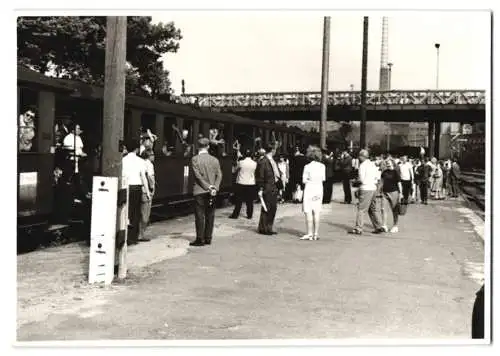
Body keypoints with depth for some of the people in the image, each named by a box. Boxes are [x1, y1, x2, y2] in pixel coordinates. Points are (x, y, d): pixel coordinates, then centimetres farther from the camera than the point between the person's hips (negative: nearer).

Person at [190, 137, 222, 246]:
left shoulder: (195, 159, -6)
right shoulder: (215, 160, 5)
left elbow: (198, 176, -12)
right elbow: (219, 175, -1)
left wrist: (209, 187, -11)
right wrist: (214, 188, -6)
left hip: (200, 191, -4)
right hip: (211, 192, 4)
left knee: (200, 216, 0)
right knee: (210, 216, 9)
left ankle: (200, 239, 2)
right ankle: (208, 238, 15)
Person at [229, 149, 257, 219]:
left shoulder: (241, 162, -10)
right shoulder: (254, 163, -3)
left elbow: (236, 169, 5)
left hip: (241, 183, -2)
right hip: (251, 183, 2)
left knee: (238, 200, 4)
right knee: (250, 201, 8)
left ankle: (235, 214, 7)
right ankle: (249, 215, 12)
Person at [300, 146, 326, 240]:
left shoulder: (307, 167, -12)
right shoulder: (322, 166, -1)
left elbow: (304, 180, -9)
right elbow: (323, 179, 8)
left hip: (309, 189, -4)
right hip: (319, 189, 4)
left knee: (308, 212, 2)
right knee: (317, 212, 9)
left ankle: (309, 234, 1)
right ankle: (316, 234, 11)